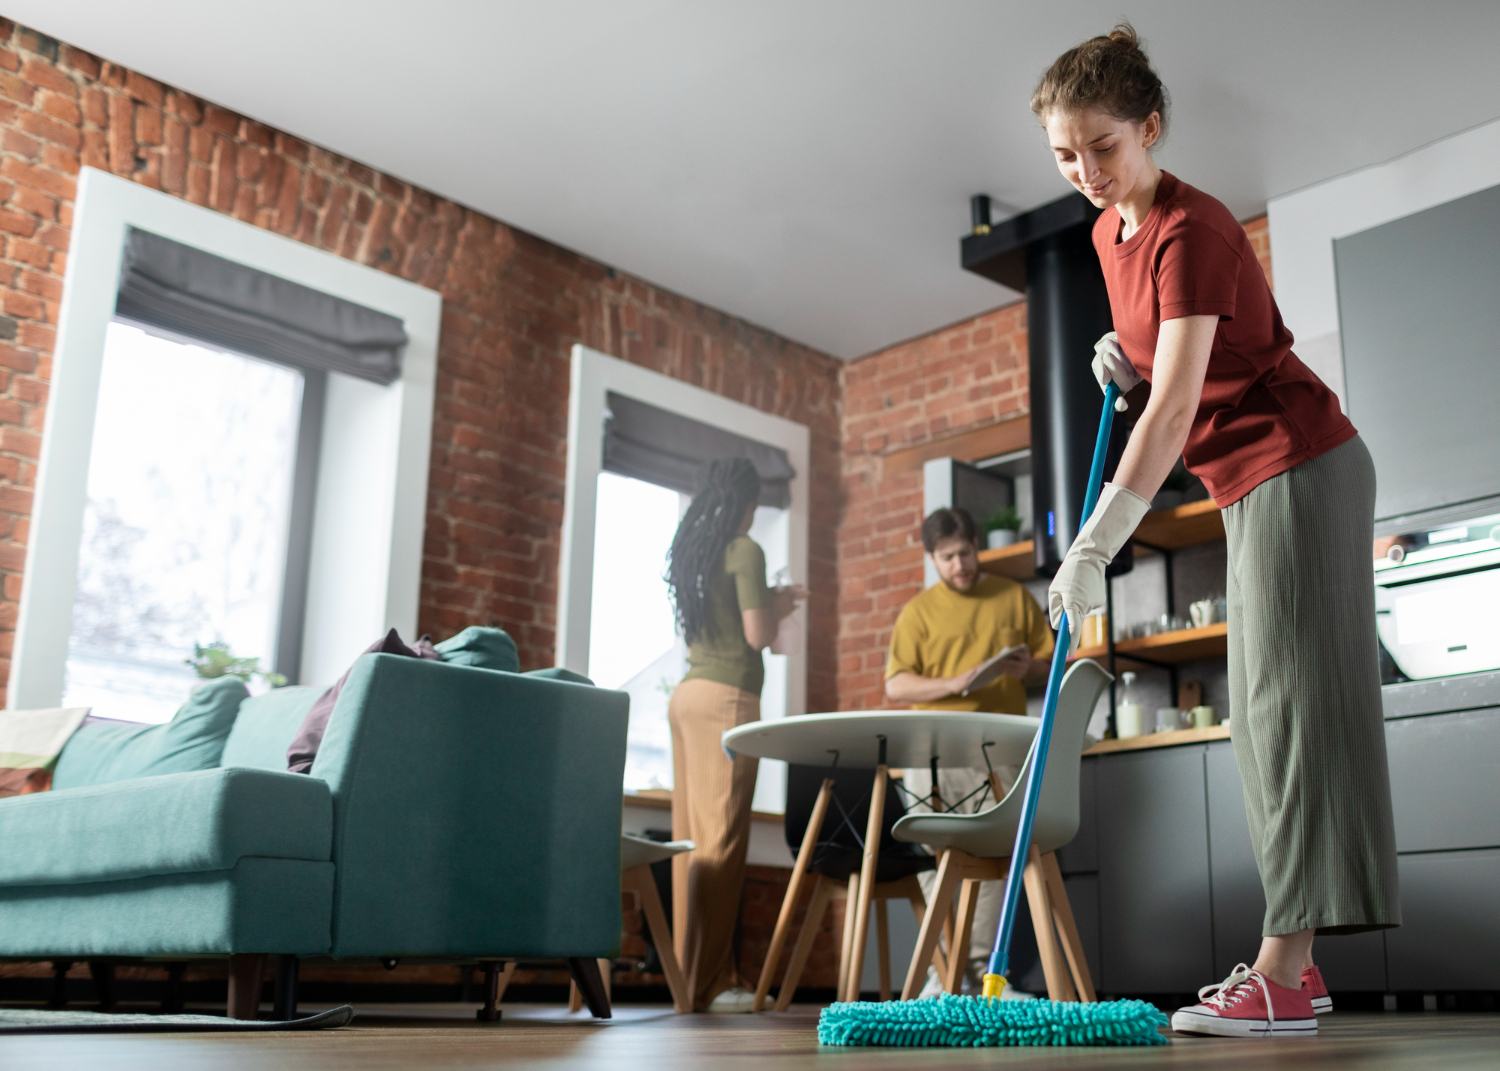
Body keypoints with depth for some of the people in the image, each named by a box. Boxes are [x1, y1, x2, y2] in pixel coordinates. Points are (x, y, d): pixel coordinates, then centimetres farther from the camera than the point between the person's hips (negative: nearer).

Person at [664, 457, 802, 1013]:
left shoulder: (688, 550, 18)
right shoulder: (744, 550, -5)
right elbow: (757, 634, -10)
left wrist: (767, 603, 27)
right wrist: (777, 607, 10)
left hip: (687, 692, 8)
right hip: (727, 696, -8)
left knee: (693, 836, 7)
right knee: (720, 838, -8)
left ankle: (701, 973, 10)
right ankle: (704, 983, -8)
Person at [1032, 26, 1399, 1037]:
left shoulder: (1190, 230, -19)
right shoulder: (1111, 232, 9)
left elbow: (1175, 404, -28)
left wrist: (1094, 546, -33)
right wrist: (1124, 359, 2)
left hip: (1299, 466, -10)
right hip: (1252, 484, 10)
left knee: (1294, 698, -13)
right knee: (1264, 713, 7)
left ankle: (1284, 974, -13)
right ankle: (1293, 962, 12)